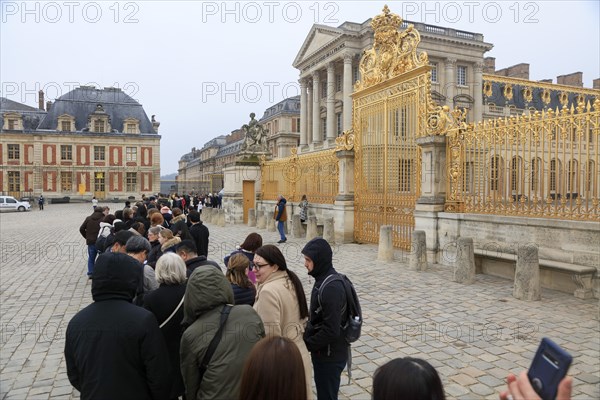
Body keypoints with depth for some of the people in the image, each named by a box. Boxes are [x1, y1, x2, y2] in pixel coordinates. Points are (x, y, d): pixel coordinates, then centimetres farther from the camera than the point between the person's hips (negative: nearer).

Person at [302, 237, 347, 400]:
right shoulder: (324, 279, 4)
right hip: (326, 351, 9)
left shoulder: (331, 288, -27)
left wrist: (306, 344, -17)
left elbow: (331, 331, -28)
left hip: (330, 355, -9)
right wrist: (307, 336, 6)